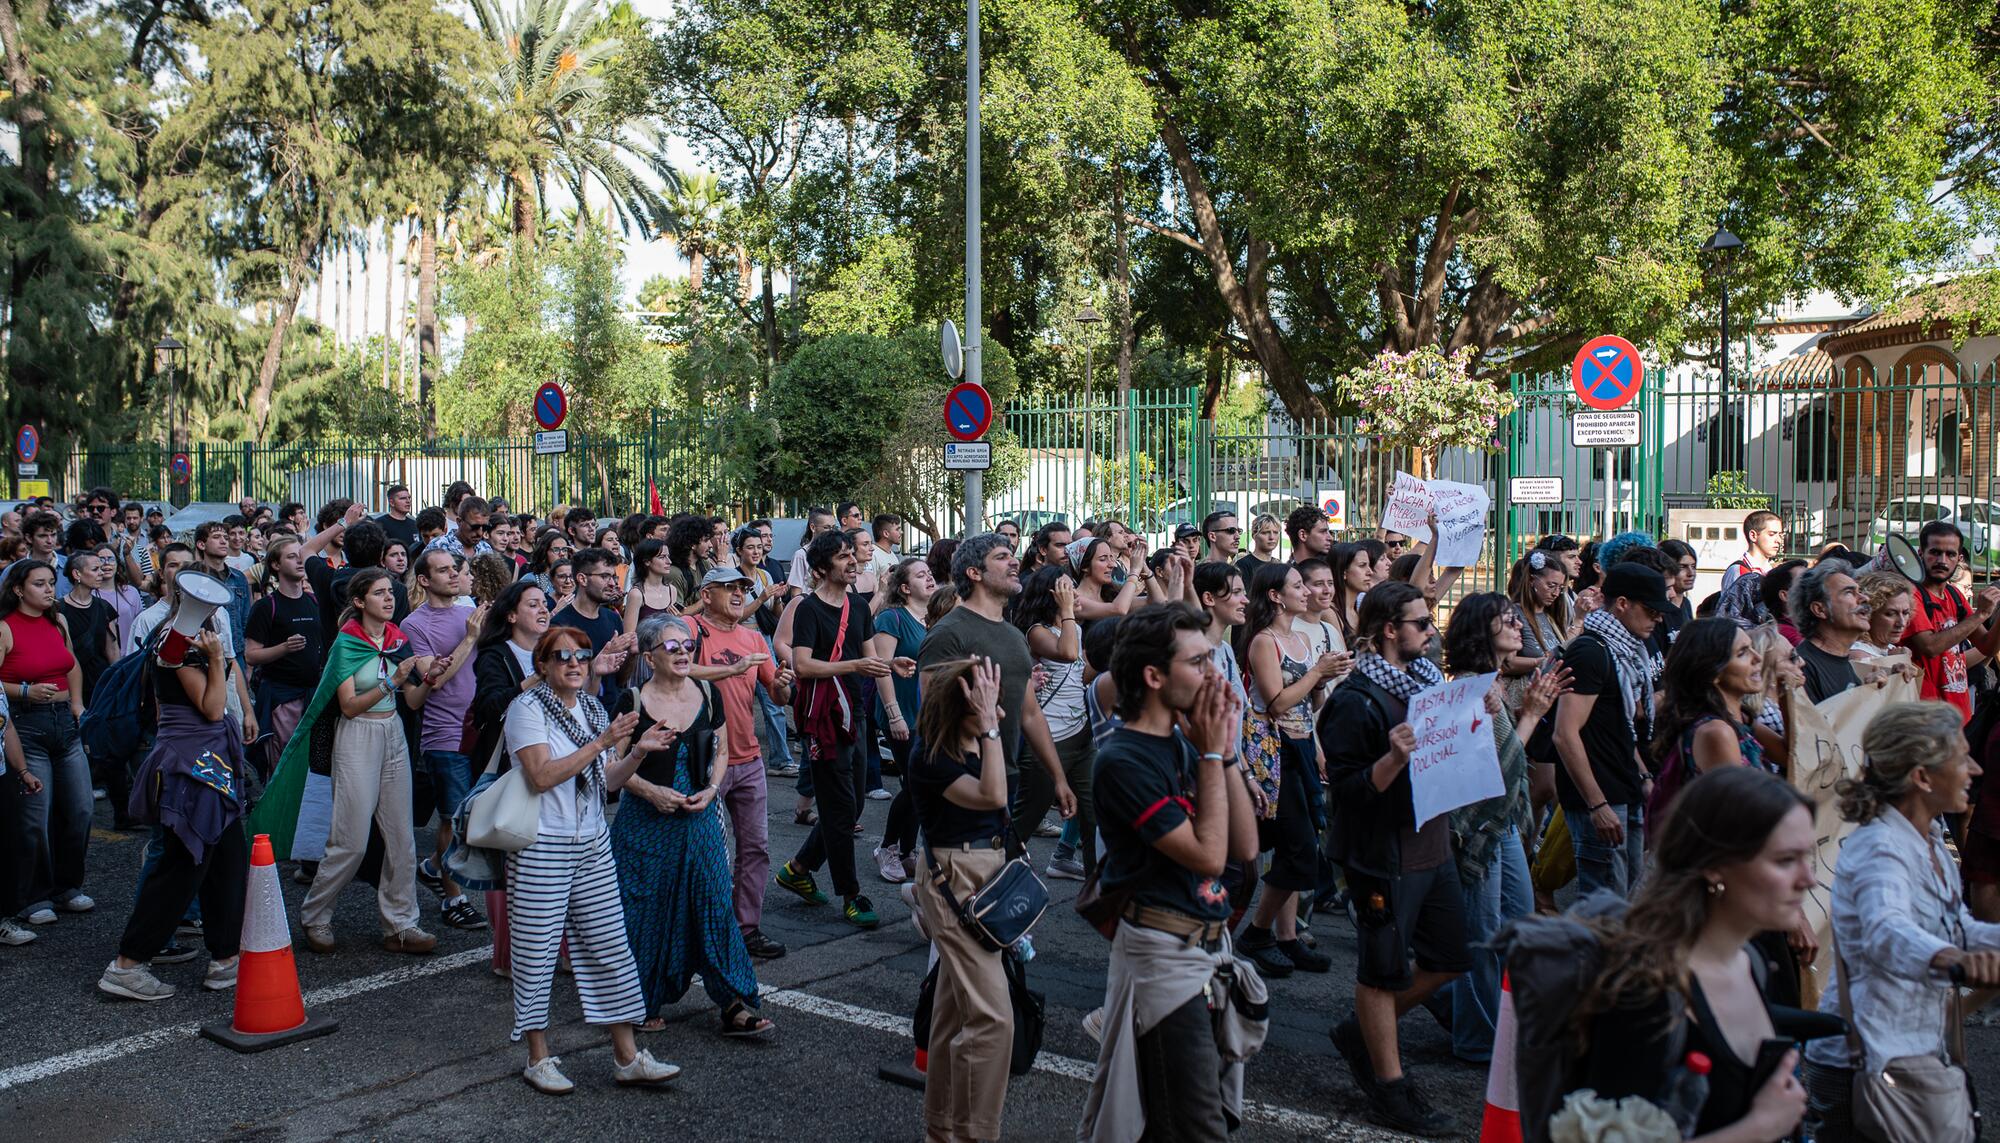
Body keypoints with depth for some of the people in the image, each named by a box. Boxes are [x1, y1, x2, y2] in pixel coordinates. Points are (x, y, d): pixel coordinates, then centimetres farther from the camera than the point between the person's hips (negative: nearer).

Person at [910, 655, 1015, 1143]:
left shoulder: (980, 747, 4)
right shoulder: (931, 761, -19)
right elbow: (992, 796, -30)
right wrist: (989, 726, -31)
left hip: (990, 873, 8)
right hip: (953, 881, -8)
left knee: (956, 1010, 17)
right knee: (992, 1015, -12)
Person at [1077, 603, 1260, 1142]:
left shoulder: (1186, 741, 6)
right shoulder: (1124, 760, -17)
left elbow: (1245, 847, 3)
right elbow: (1208, 855, -20)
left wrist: (1226, 751, -4)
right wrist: (1211, 755, -14)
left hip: (1211, 942, 8)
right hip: (1165, 953, -8)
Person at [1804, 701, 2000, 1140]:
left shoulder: (1931, 843, 8)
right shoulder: (1878, 848, -21)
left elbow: (1959, 930, 17)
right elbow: (1886, 931, -40)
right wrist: (1951, 958, -58)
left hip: (1920, 1054, 9)